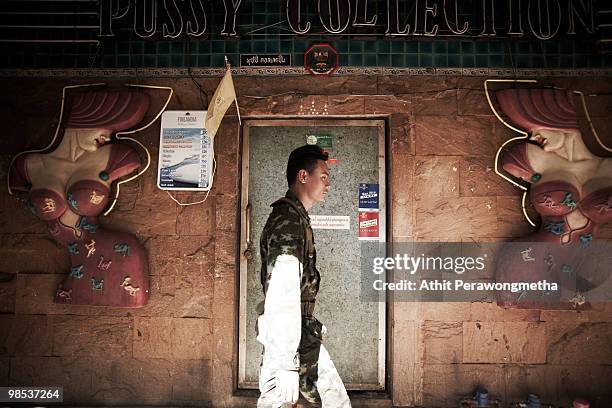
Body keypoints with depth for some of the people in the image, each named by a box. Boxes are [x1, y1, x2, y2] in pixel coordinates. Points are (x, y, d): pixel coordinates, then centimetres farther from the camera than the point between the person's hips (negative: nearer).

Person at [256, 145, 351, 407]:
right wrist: (287, 363, -25)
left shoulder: (295, 217, 15)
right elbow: (284, 296, -24)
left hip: (304, 335, 10)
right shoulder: (289, 220, -18)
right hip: (290, 337, -10)